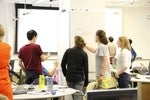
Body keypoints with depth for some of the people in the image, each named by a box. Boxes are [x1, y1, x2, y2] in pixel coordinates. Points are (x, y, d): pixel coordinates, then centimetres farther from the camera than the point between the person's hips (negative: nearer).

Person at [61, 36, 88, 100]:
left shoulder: (68, 51, -2)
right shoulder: (84, 54, -5)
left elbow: (63, 64, 0)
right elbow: (86, 68, -4)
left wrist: (65, 74, 12)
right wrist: (86, 81, 4)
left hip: (69, 77, 2)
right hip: (79, 78, -2)